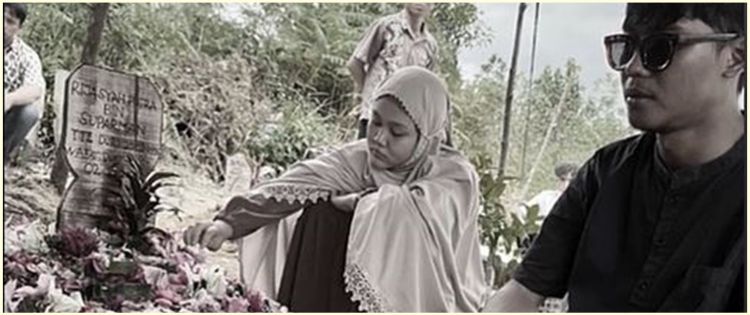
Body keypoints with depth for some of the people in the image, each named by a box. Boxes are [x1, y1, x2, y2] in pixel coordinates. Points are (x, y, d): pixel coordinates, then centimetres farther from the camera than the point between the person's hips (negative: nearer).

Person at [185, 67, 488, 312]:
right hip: (368, 290, 3)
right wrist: (230, 222, -35)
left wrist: (354, 201, -19)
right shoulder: (360, 157, -7)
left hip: (434, 301, -3)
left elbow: (405, 208, -35)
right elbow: (295, 184, -22)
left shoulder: (456, 177, -15)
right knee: (323, 211, -18)